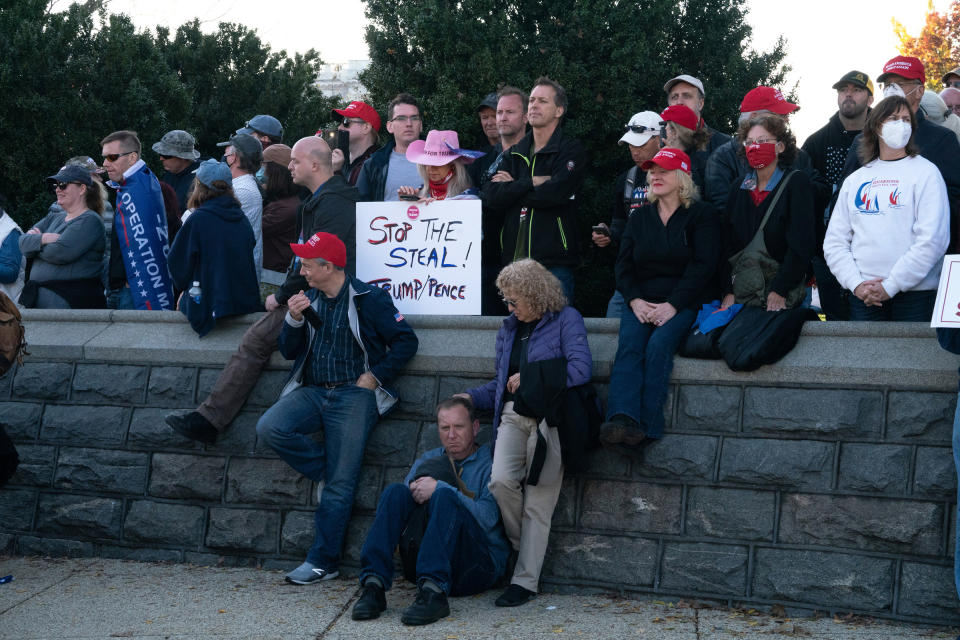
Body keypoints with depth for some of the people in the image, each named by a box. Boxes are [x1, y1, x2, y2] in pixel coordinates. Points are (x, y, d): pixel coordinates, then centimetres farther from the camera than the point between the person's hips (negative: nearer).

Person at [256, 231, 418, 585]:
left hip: (353, 394, -5)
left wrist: (374, 377, -9)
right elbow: (289, 351, 13)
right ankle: (325, 470, 0)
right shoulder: (309, 297, 14)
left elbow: (406, 341, -4)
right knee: (269, 428, -22)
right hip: (312, 392, 6)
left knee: (340, 484, -8)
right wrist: (294, 319, -5)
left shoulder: (368, 298, -3)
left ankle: (322, 561, 0)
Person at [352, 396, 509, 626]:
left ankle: (434, 592, -43)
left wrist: (440, 488, -18)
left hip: (479, 564, -4)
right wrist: (414, 493, -10)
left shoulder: (490, 462, 4)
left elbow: (488, 518, -13)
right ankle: (374, 585, -29)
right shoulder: (427, 460, 21)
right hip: (425, 558, 4)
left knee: (444, 497, -29)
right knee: (396, 491, -15)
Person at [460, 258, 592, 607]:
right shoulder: (509, 328, 22)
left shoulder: (566, 319, 2)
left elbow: (581, 369, -12)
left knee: (537, 502, -6)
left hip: (548, 417, -5)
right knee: (501, 481, -20)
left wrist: (528, 377, -7)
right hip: (513, 416, 5)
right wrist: (471, 397, 14)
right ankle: (525, 550, 4)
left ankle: (525, 580, 1)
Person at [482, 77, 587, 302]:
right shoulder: (515, 153, 16)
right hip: (513, 260, 5)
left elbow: (554, 194, -18)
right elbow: (491, 196, 0)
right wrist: (531, 183, -10)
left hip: (554, 264, -5)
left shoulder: (571, 151, 0)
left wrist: (512, 188, -4)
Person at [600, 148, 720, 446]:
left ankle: (646, 427, -36)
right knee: (628, 344, -26)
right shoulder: (639, 217, 19)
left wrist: (672, 305, -16)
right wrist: (635, 300, -7)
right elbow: (624, 265, 12)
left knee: (659, 343, -31)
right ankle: (622, 420, -44)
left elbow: (703, 265, -6)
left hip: (684, 302, -3)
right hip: (642, 301, 4)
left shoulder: (701, 214, 4)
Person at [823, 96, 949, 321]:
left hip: (915, 293, -3)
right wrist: (856, 283, -7)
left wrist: (890, 286, -12)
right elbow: (834, 242, 8)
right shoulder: (854, 180, 13)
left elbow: (932, 240, -9)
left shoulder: (925, 172, 2)